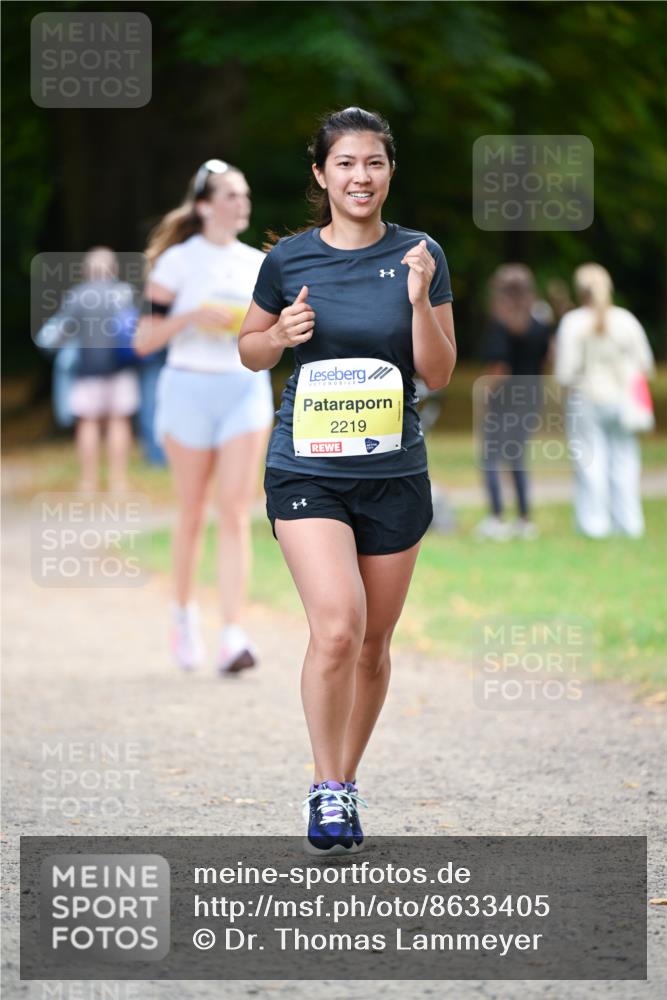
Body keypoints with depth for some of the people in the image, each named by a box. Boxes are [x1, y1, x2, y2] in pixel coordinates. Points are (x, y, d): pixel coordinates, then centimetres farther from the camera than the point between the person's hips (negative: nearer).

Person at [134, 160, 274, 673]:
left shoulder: (259, 264, 9)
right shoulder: (178, 261, -2)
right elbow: (144, 340, -5)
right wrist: (193, 316, -18)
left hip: (247, 389, 2)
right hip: (190, 389, -2)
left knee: (236, 514, -9)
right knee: (192, 514, 7)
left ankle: (233, 636, -16)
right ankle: (184, 612, 31)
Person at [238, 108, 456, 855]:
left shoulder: (419, 256, 1)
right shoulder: (289, 260, -1)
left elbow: (439, 375, 0)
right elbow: (249, 349, 13)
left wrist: (420, 302, -16)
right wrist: (282, 336, -9)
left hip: (394, 474, 2)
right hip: (306, 470, -2)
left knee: (373, 644, 9)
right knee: (337, 628, -20)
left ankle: (346, 785, 27)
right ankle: (325, 791, -7)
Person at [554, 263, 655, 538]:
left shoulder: (572, 323, -11)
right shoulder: (626, 320, -3)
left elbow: (566, 372, -14)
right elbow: (644, 364, 0)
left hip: (586, 399, -3)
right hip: (620, 399, 3)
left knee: (589, 461, 3)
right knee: (623, 458, 11)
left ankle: (594, 523, 4)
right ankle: (628, 522, 13)